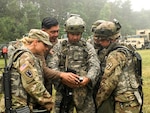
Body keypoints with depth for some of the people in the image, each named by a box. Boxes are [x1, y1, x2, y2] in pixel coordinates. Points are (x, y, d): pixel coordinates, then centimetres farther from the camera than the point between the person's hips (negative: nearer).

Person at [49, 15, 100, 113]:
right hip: (63, 90, 0)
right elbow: (53, 66, 1)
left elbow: (95, 66, 0)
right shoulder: (60, 46, 10)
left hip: (83, 89, 0)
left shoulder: (88, 47, 10)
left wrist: (88, 78, -20)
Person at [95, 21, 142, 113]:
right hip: (128, 101, 9)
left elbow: (109, 83, -19)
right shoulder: (123, 51, 14)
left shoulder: (115, 55, -16)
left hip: (126, 103, -9)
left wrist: (98, 102, -8)